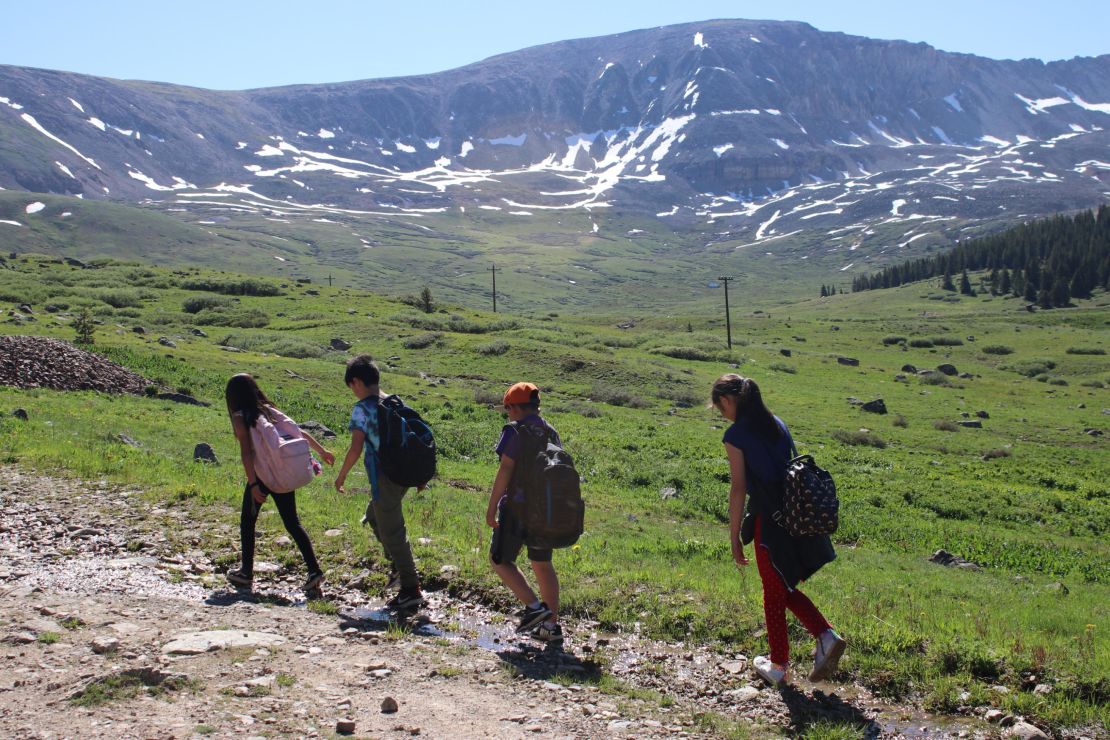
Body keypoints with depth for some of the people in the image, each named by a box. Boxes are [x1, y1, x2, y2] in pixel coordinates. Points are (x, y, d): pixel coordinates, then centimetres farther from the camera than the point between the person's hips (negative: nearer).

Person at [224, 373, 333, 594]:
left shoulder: (240, 418, -5)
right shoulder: (270, 410, 10)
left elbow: (246, 452, -16)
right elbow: (300, 433, 12)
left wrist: (253, 484, -20)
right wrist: (322, 452, 23)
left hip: (261, 476, -5)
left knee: (247, 522, 15)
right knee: (292, 522, 9)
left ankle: (246, 573, 22)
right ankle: (314, 570, -2)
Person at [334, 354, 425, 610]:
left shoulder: (362, 409, -12)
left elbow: (356, 448, -20)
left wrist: (341, 475, -6)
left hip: (383, 478, -8)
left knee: (392, 533, 1)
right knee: (374, 517, 28)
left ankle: (411, 591, 4)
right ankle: (399, 565, 29)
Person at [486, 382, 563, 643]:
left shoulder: (515, 431, -12)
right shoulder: (552, 432, 9)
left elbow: (505, 470, -17)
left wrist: (492, 507, -14)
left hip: (518, 507, -7)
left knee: (500, 560, 7)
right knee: (542, 564, 15)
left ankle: (534, 606, -6)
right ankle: (552, 624, 15)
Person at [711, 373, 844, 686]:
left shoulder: (735, 435, -10)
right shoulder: (777, 424, 11)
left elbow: (738, 488, -12)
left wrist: (734, 537, -6)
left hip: (769, 521, -6)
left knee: (774, 593, 10)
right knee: (786, 588, 22)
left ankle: (779, 666, 22)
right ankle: (826, 636, 5)